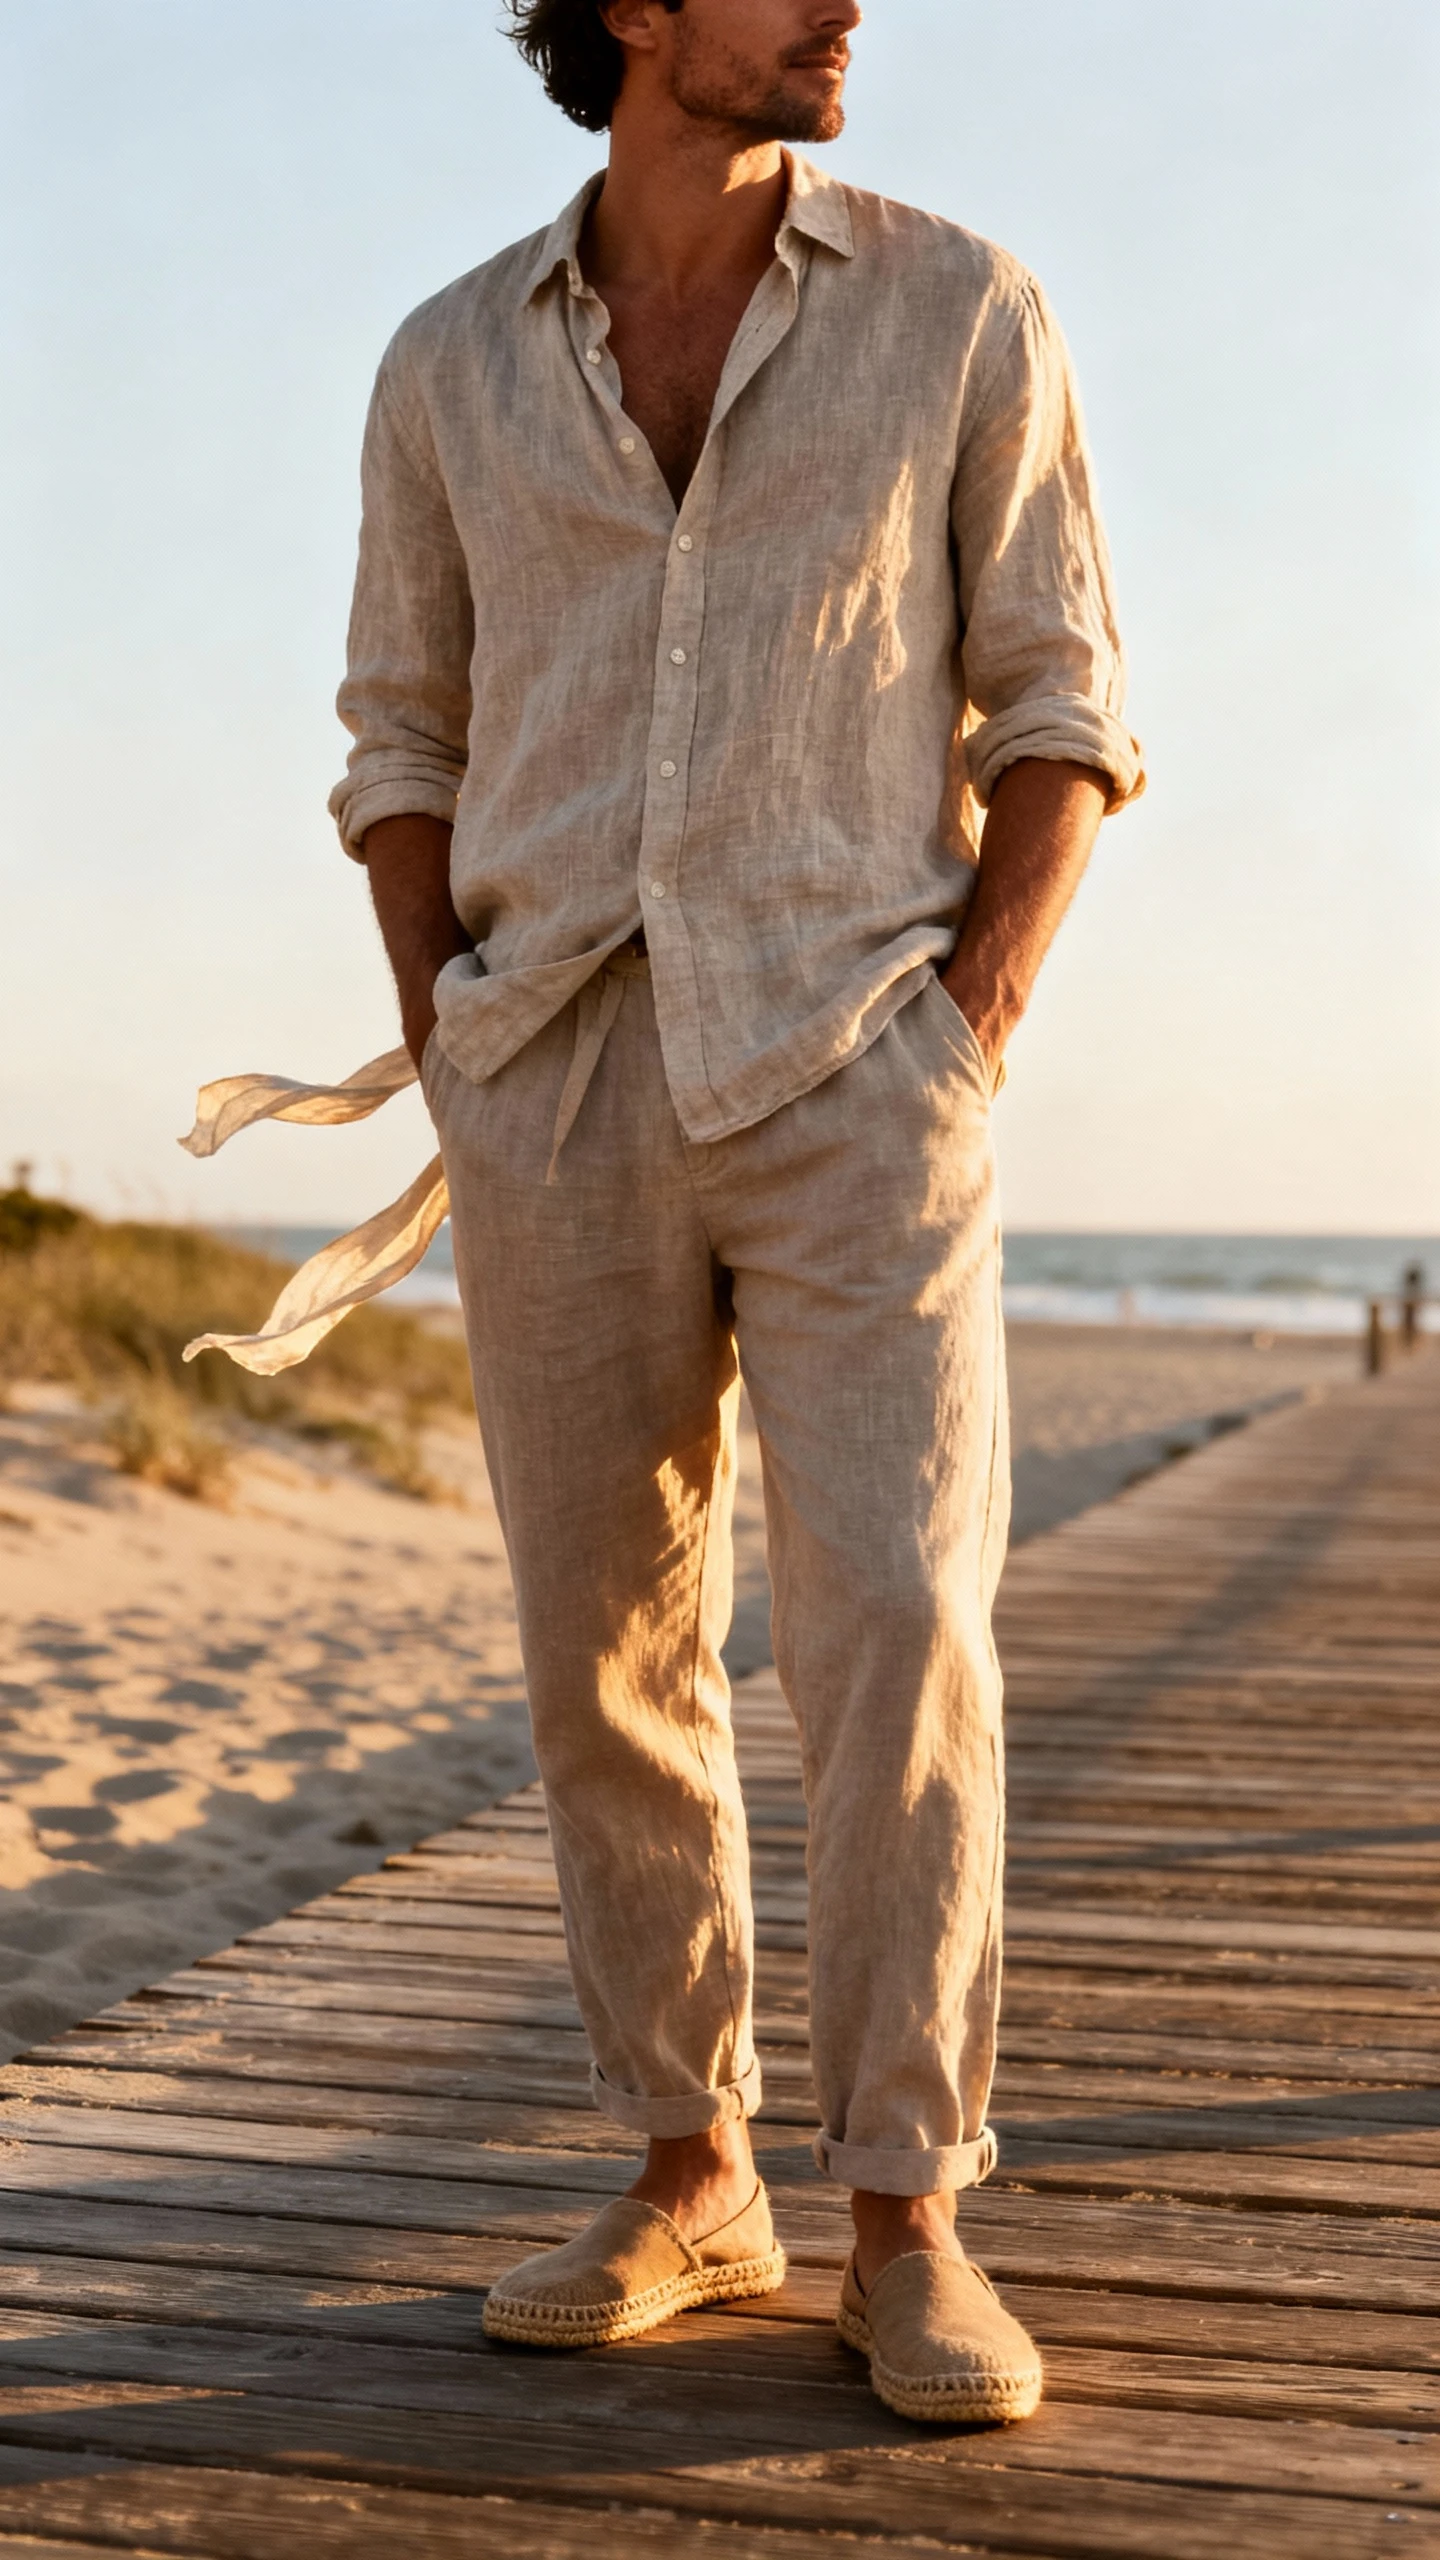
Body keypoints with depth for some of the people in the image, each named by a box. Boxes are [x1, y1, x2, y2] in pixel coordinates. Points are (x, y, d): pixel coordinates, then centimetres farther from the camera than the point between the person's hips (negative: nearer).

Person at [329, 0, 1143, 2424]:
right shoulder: (452, 364, 8)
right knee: (610, 1658, 4)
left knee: (896, 1632, -13)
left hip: (854, 1079, -2)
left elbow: (1060, 705, 4)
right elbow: (407, 742, 15)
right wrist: (458, 1079, 3)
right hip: (563, 1091, 2)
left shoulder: (959, 312, 2)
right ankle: (689, 2180, 18)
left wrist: (970, 1033, -8)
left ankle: (906, 2227, -2)